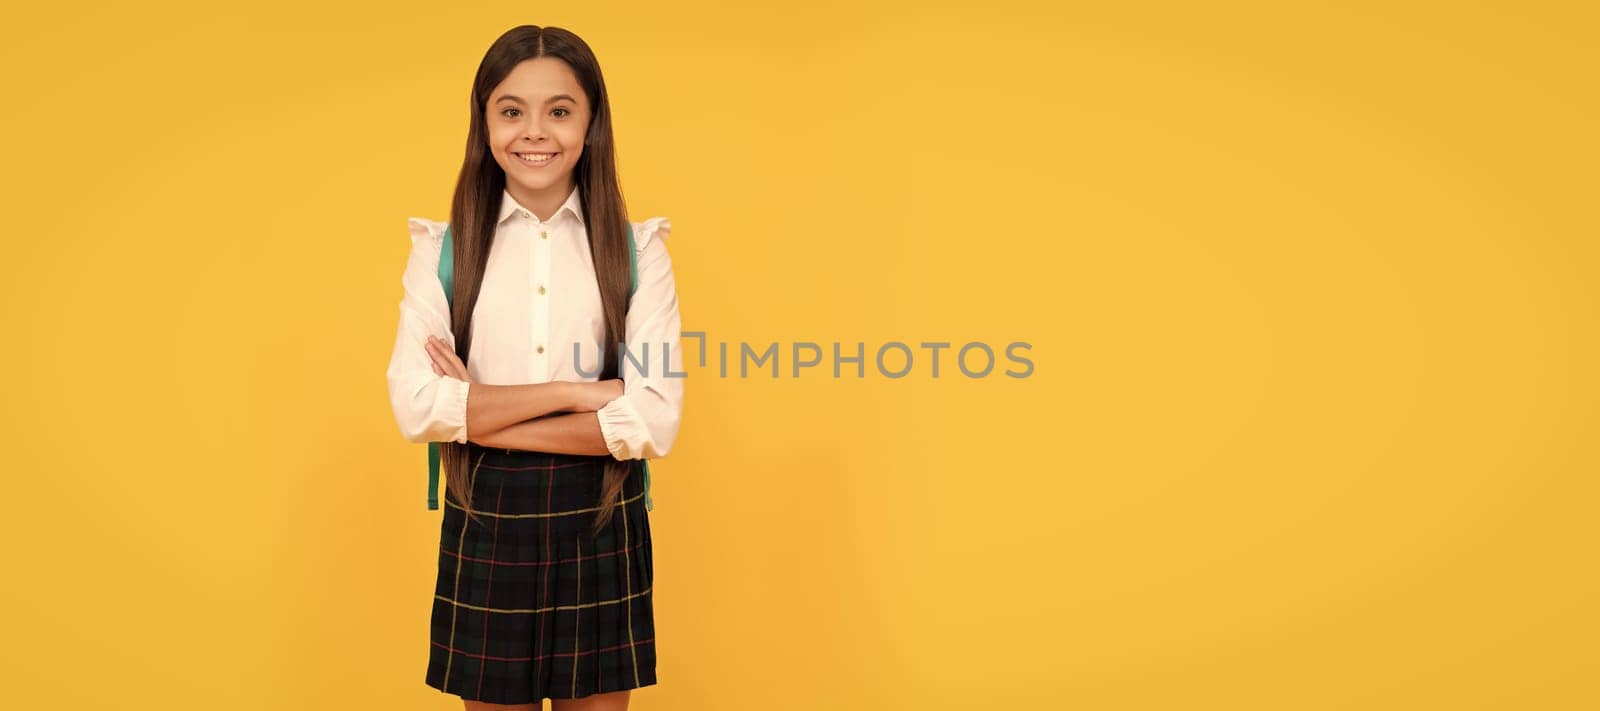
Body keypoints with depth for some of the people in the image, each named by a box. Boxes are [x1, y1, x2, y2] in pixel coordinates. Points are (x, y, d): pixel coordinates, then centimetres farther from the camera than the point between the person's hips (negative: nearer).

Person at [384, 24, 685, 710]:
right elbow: (415, 406, -11)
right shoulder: (442, 248, 0)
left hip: (600, 527, 0)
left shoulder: (637, 248, -2)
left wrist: (478, 413, -13)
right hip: (485, 525, 0)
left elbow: (654, 419, -12)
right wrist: (574, 392, -16)